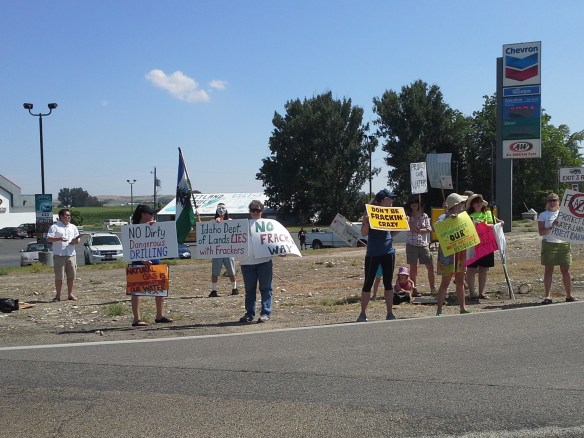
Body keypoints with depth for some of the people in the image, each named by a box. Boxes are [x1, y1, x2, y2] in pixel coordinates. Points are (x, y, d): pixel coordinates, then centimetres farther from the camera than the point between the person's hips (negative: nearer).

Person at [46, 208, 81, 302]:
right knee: (59, 276, -2)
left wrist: (76, 240, -5)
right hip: (59, 255, -4)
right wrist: (59, 239, -23)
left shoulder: (73, 227, 16)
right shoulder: (54, 227, 1)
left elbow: (78, 239, 18)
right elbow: (48, 239, -8)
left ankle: (70, 294, 17)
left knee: (71, 276, 6)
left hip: (71, 254, 4)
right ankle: (58, 295, 7)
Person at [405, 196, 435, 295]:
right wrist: (416, 216, -12)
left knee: (430, 267, -1)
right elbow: (413, 228, -12)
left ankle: (433, 289, 8)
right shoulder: (408, 217, 2)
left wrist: (418, 230, -11)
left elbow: (429, 229, 0)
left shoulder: (424, 216, 9)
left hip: (424, 244, 2)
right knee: (413, 267, 1)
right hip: (412, 245, -2)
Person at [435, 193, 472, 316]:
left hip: (460, 253, 7)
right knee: (445, 282, -4)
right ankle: (439, 310, 2)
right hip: (448, 254, -7)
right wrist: (449, 219, -36)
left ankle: (462, 308, 22)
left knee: (460, 282, 13)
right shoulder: (444, 217, -12)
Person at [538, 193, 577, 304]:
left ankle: (569, 295, 13)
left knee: (565, 270, 4)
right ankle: (547, 296, -4)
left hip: (564, 244, 2)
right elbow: (541, 232, -4)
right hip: (549, 244, -2)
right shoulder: (543, 215, 6)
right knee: (548, 270, -3)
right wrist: (552, 227, -18)